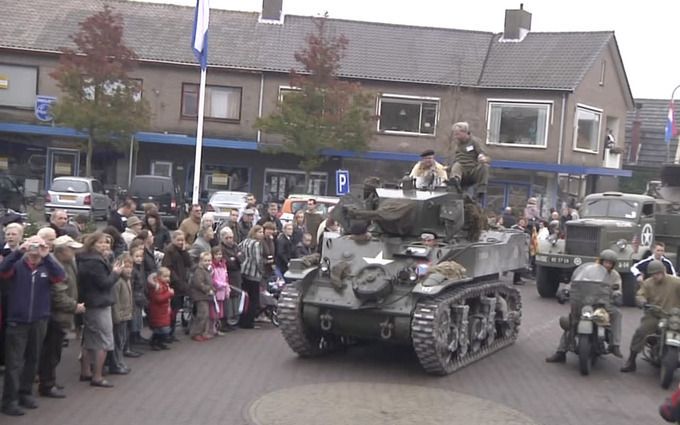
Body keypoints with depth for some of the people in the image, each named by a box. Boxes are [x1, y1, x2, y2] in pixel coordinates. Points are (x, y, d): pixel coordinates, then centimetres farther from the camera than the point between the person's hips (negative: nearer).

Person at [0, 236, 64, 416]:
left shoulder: (47, 267, 2)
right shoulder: (17, 265, -3)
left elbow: (60, 276, -17)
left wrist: (47, 256, -28)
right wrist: (18, 251, -32)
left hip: (39, 321, 3)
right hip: (17, 321, -3)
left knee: (32, 359, 13)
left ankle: (26, 393, 26)